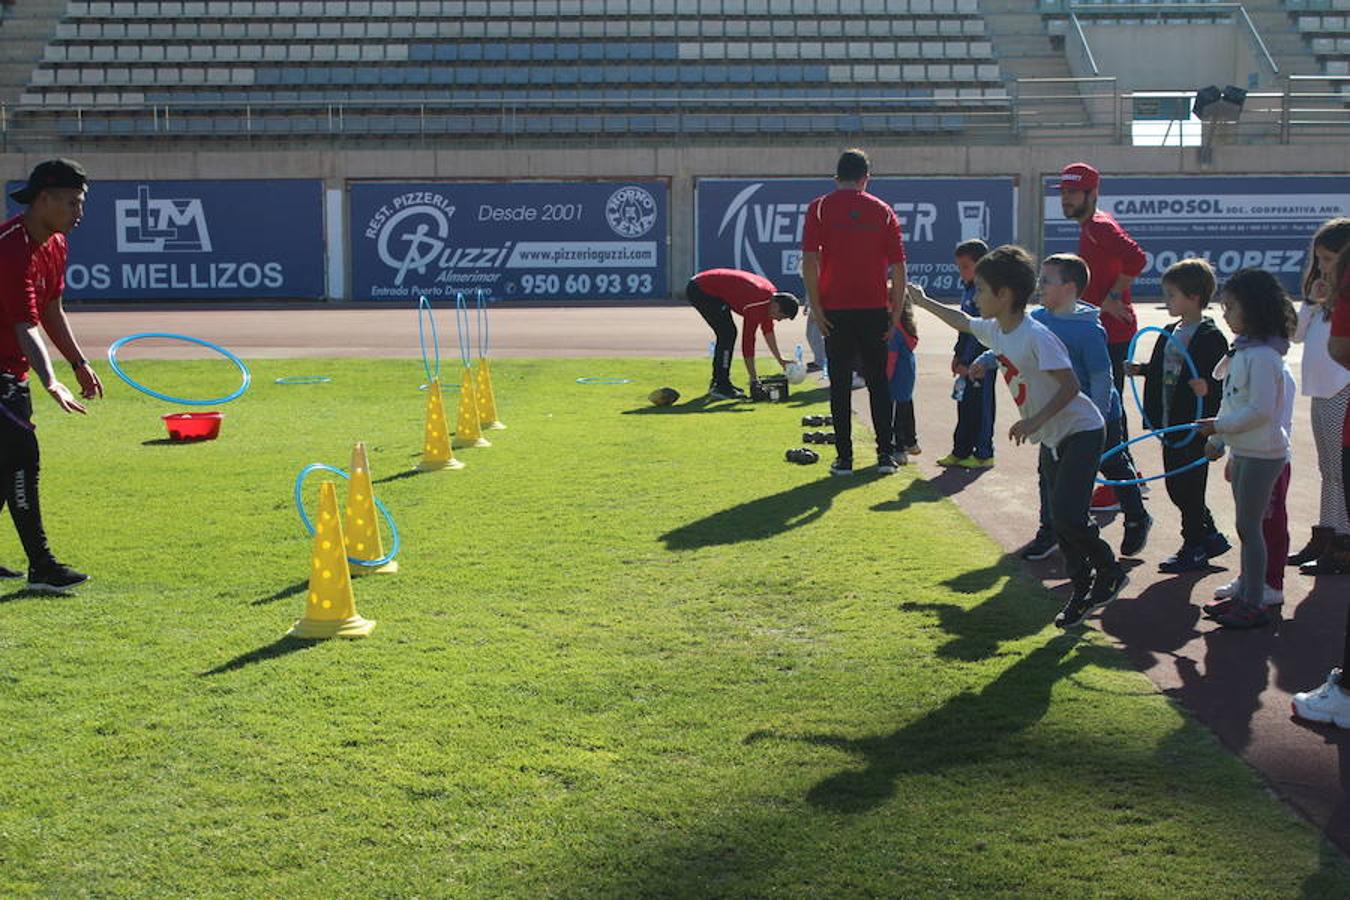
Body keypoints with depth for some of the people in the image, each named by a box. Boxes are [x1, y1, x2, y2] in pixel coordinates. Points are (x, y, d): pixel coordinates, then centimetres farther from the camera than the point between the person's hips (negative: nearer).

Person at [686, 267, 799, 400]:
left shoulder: (771, 293, 3)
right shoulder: (757, 305, -24)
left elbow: (767, 329, 17)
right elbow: (748, 340, -20)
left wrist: (780, 359, 20)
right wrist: (754, 378, -14)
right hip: (700, 290, -10)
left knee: (725, 334, 14)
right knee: (728, 333, -14)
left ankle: (717, 383, 21)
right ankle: (721, 387, -12)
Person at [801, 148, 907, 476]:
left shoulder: (819, 208, 0)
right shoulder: (883, 211, 6)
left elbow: (809, 260, -9)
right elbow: (898, 267, 3)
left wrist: (815, 306, -6)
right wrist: (896, 312, 7)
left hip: (836, 309, -1)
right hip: (874, 309, 2)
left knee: (840, 385, 3)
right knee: (878, 382, 10)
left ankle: (844, 458, 2)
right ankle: (885, 455, 9)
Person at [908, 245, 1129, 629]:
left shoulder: (1036, 336, -24)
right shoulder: (994, 330, 3)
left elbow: (1070, 385, -25)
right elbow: (962, 321, 25)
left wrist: (1035, 421, -29)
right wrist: (924, 301, 31)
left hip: (1081, 429, -9)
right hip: (1050, 438, 9)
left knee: (1067, 514, -17)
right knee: (1060, 518, 8)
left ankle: (1110, 570, 5)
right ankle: (1082, 590, 17)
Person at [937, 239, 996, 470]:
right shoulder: (968, 290, 13)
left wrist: (966, 361, -19)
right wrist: (958, 355, 17)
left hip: (981, 359, -10)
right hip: (968, 359, 10)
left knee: (980, 406, -3)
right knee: (964, 404, 14)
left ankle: (983, 454, 5)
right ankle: (961, 452, 21)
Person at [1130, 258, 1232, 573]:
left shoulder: (1212, 338, -14)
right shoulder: (1171, 333, 12)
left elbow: (1225, 381, -16)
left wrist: (1207, 388, -34)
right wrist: (1141, 369, 4)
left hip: (1195, 427, -9)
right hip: (1170, 425, 9)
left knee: (1189, 488, 0)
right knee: (1175, 487, 15)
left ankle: (1194, 549, 13)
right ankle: (1211, 537, 30)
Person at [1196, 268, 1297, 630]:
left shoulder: (1263, 356, -20)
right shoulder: (1243, 351, 11)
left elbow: (1261, 410, -25)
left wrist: (1220, 426, -18)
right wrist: (1219, 440, 17)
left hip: (1262, 454, -10)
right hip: (1244, 451, 10)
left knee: (1249, 525, -4)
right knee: (1246, 525, 15)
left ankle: (1255, 605, 3)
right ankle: (1244, 594, 25)